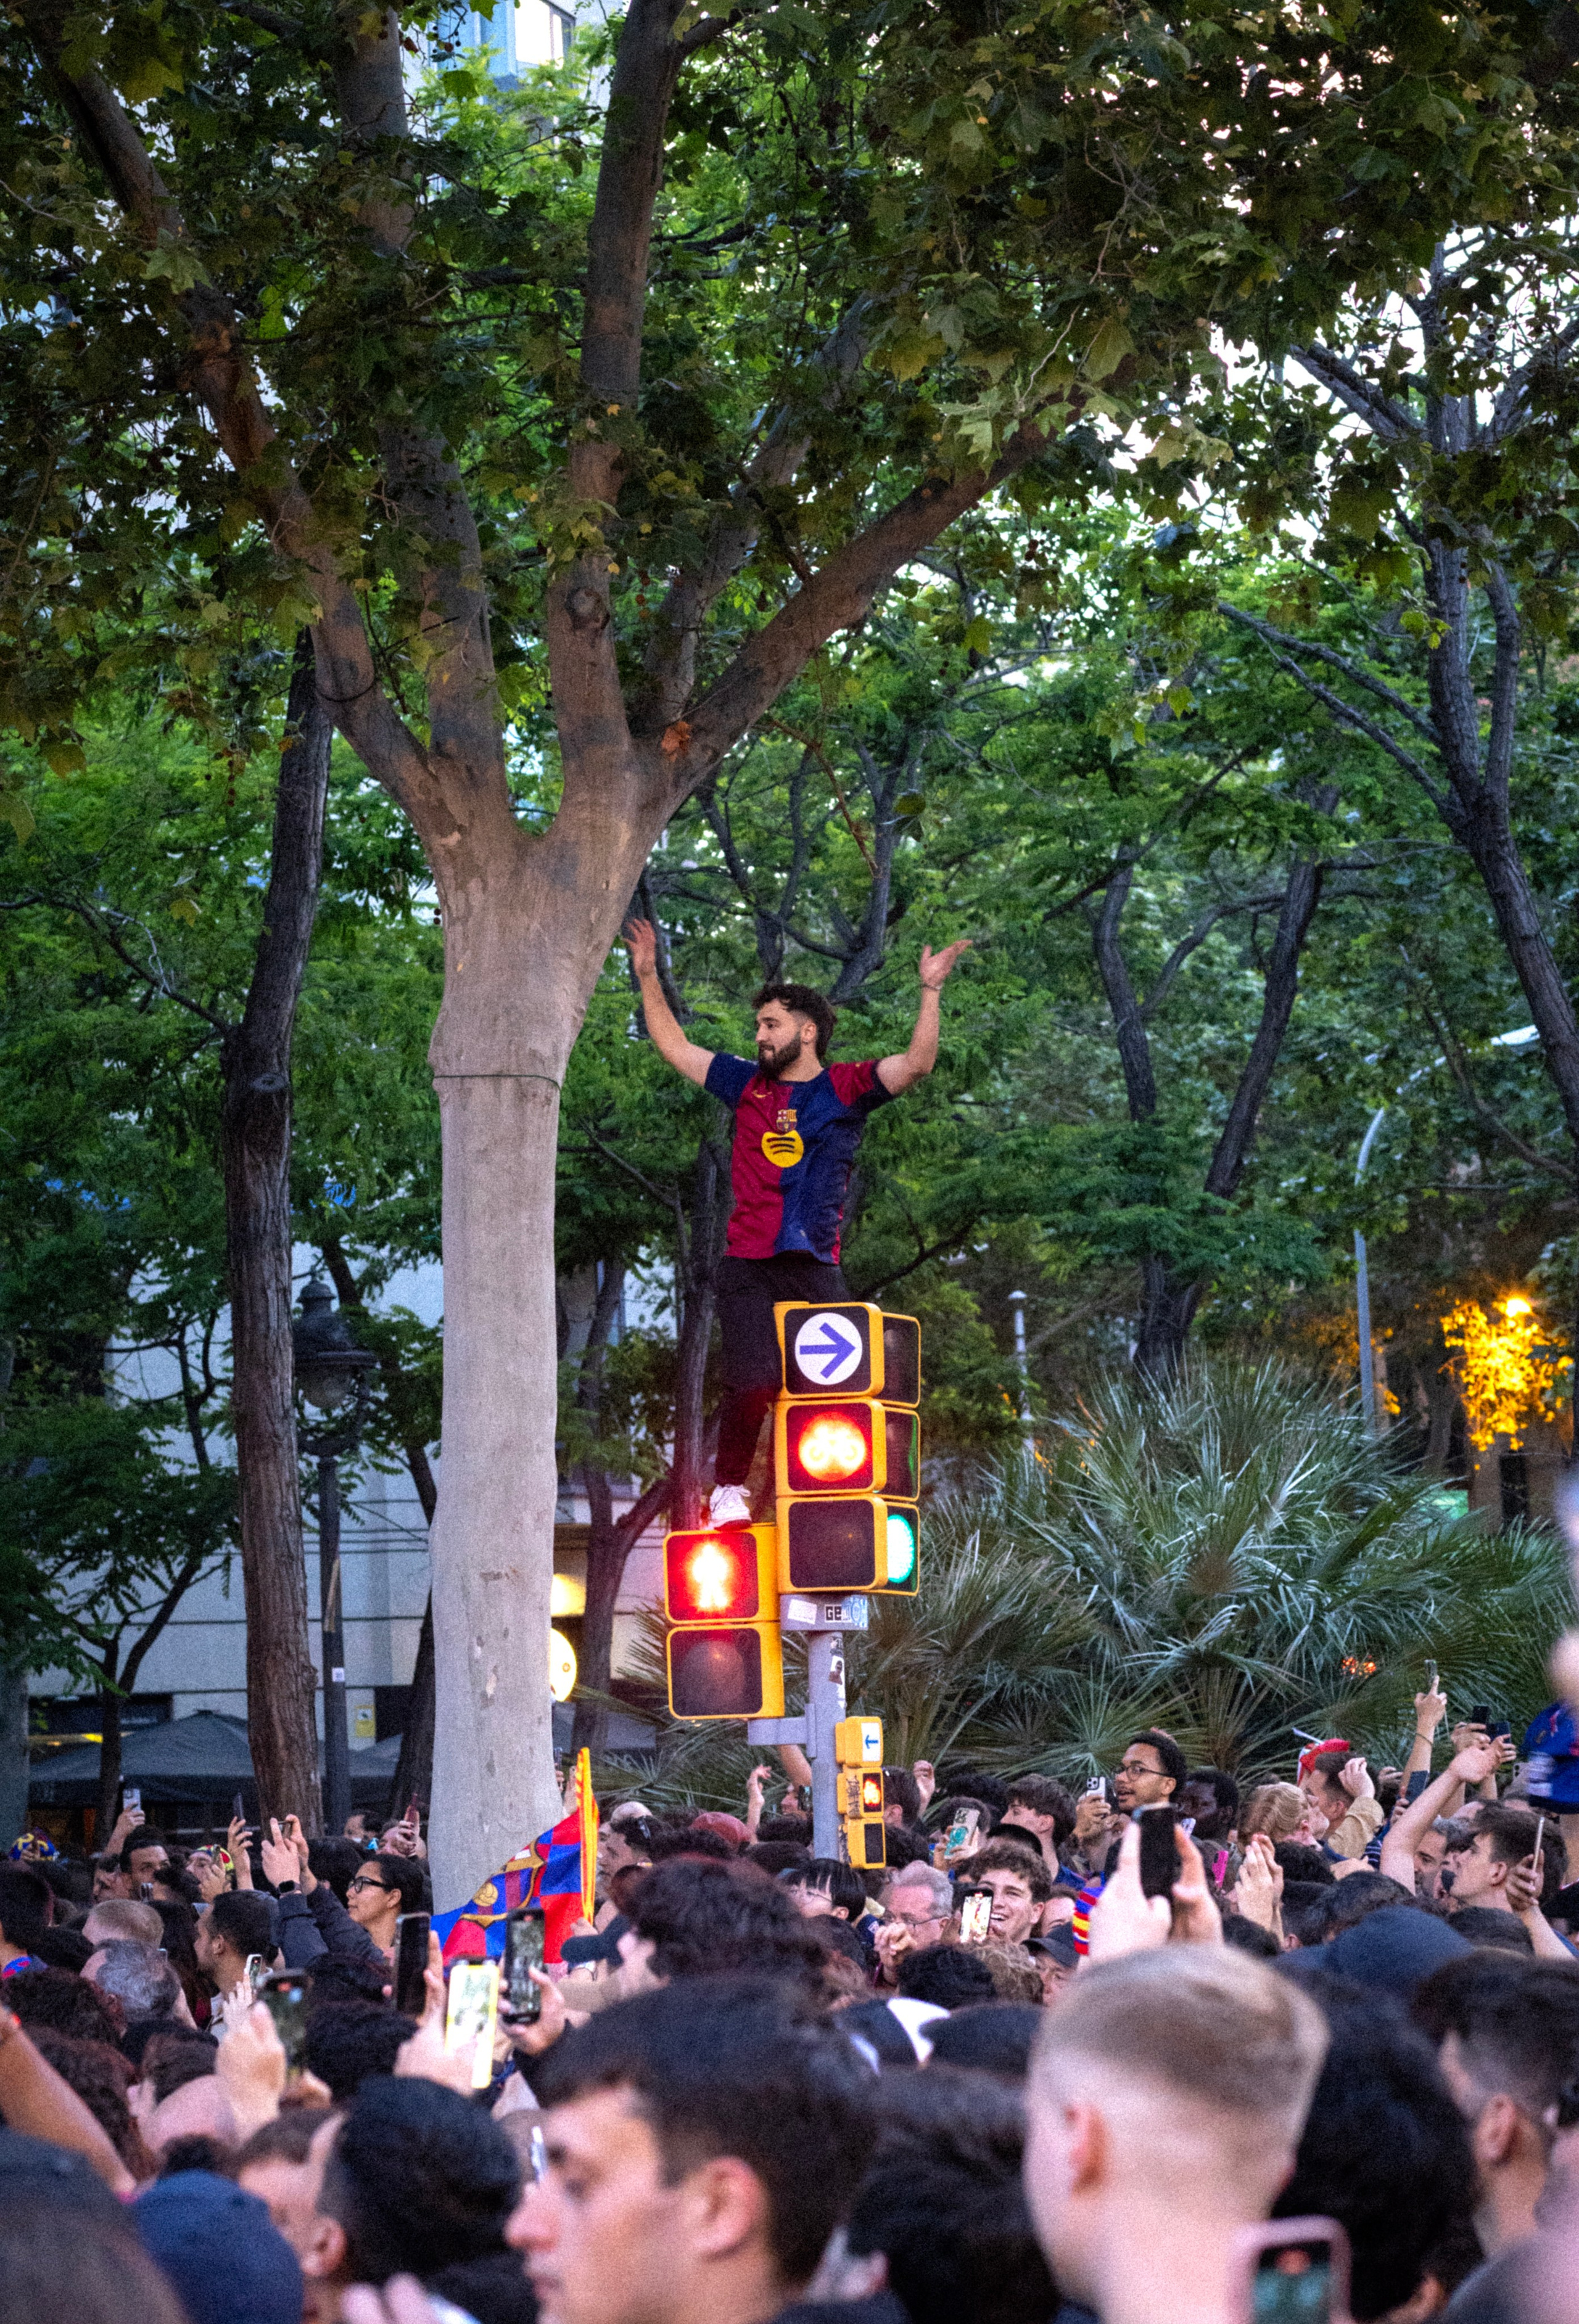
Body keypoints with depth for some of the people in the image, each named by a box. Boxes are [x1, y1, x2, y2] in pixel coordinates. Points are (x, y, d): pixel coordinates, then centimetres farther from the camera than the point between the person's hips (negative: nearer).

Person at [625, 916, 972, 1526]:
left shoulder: (844, 1088, 7)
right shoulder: (748, 1084, 16)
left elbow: (917, 1064, -7)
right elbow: (674, 1047, 26)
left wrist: (931, 990, -16)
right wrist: (648, 978, 25)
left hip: (816, 1268, -1)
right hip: (749, 1267, 1)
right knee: (752, 1382, -14)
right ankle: (729, 1492, 0)